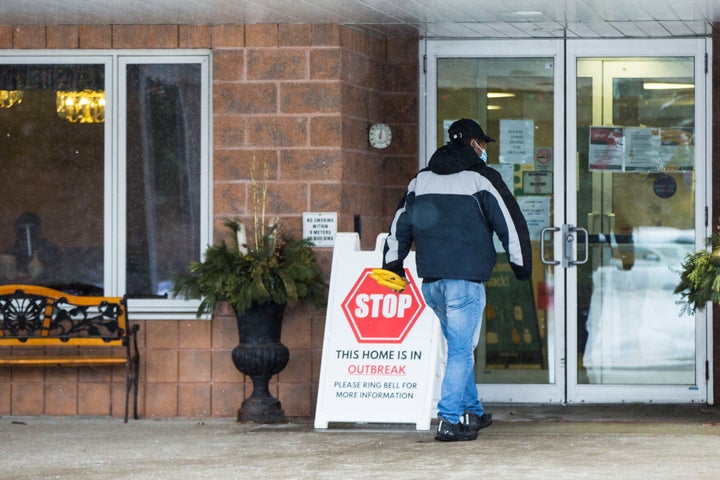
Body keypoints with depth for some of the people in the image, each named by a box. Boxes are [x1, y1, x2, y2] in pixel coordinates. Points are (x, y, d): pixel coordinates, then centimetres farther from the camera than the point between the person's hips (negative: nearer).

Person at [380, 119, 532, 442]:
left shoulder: (421, 179, 16)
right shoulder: (481, 178, -1)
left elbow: (400, 224, 18)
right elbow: (511, 223, -2)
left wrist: (393, 265, 23)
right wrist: (521, 266, 8)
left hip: (430, 279, 6)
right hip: (466, 277, -6)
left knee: (458, 345, 19)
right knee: (461, 350, -5)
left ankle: (473, 412, 27)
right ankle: (449, 420, -11)